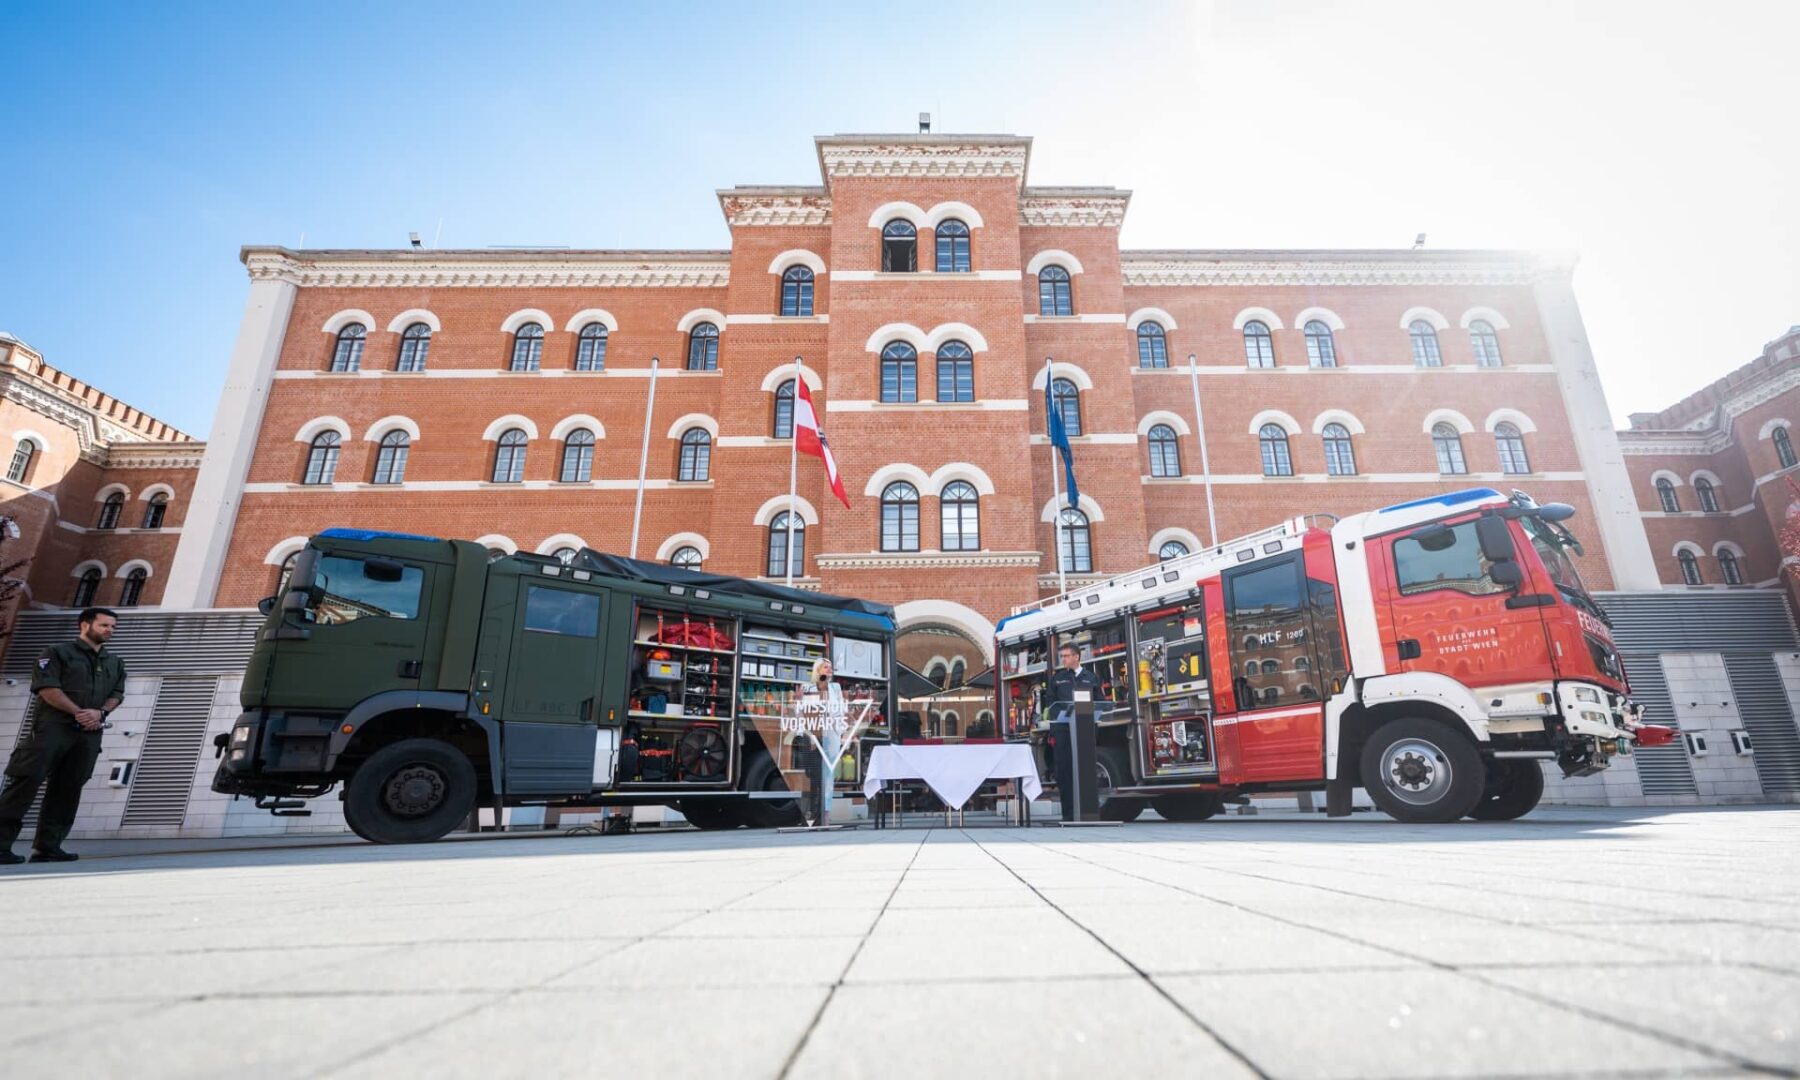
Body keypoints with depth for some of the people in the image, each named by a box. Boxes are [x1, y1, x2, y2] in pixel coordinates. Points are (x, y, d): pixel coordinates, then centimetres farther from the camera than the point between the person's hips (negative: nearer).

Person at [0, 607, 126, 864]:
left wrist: (100, 712, -7)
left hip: (90, 733, 5)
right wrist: (78, 713, -14)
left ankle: (47, 846, 8)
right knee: (26, 782, -10)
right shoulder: (58, 653, 3)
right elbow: (47, 688, -8)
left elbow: (117, 693, 14)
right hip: (53, 727, -5)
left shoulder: (115, 662, 20)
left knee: (68, 788, 4)